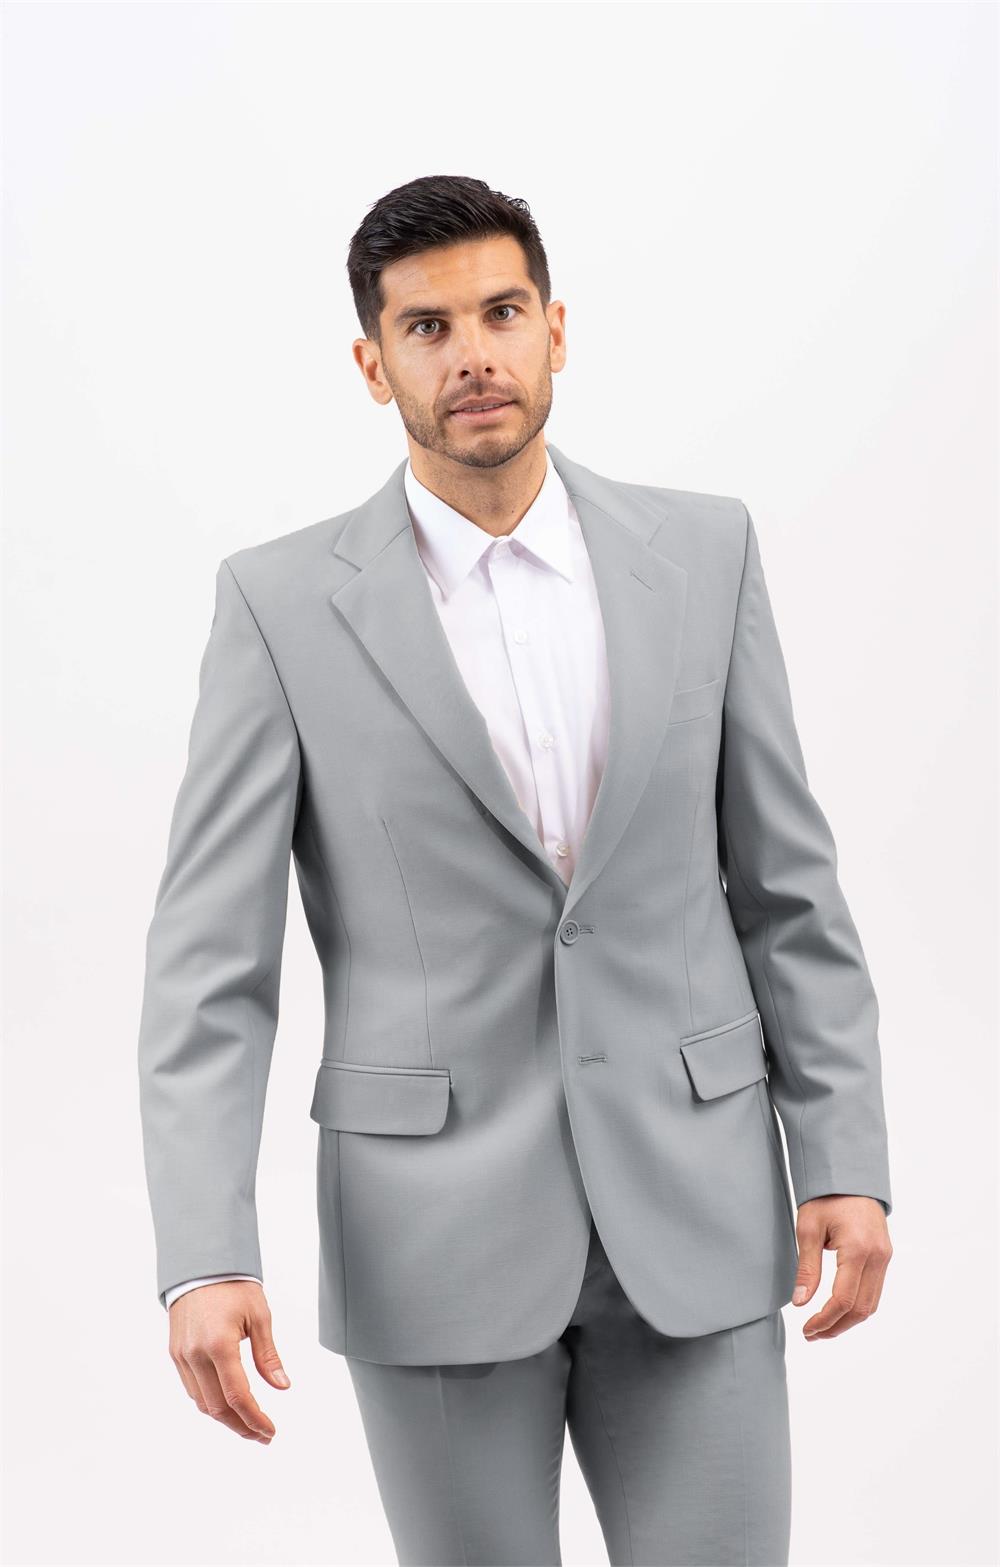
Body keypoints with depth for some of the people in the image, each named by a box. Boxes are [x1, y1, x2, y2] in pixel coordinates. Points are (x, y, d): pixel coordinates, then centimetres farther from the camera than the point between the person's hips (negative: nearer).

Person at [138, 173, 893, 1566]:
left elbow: (787, 881, 6)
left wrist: (845, 1160, 0)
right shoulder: (284, 601, -4)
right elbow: (211, 958, -7)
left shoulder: (703, 551, 3)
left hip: (690, 1208, 2)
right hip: (433, 1227, -1)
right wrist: (206, 1257, -17)